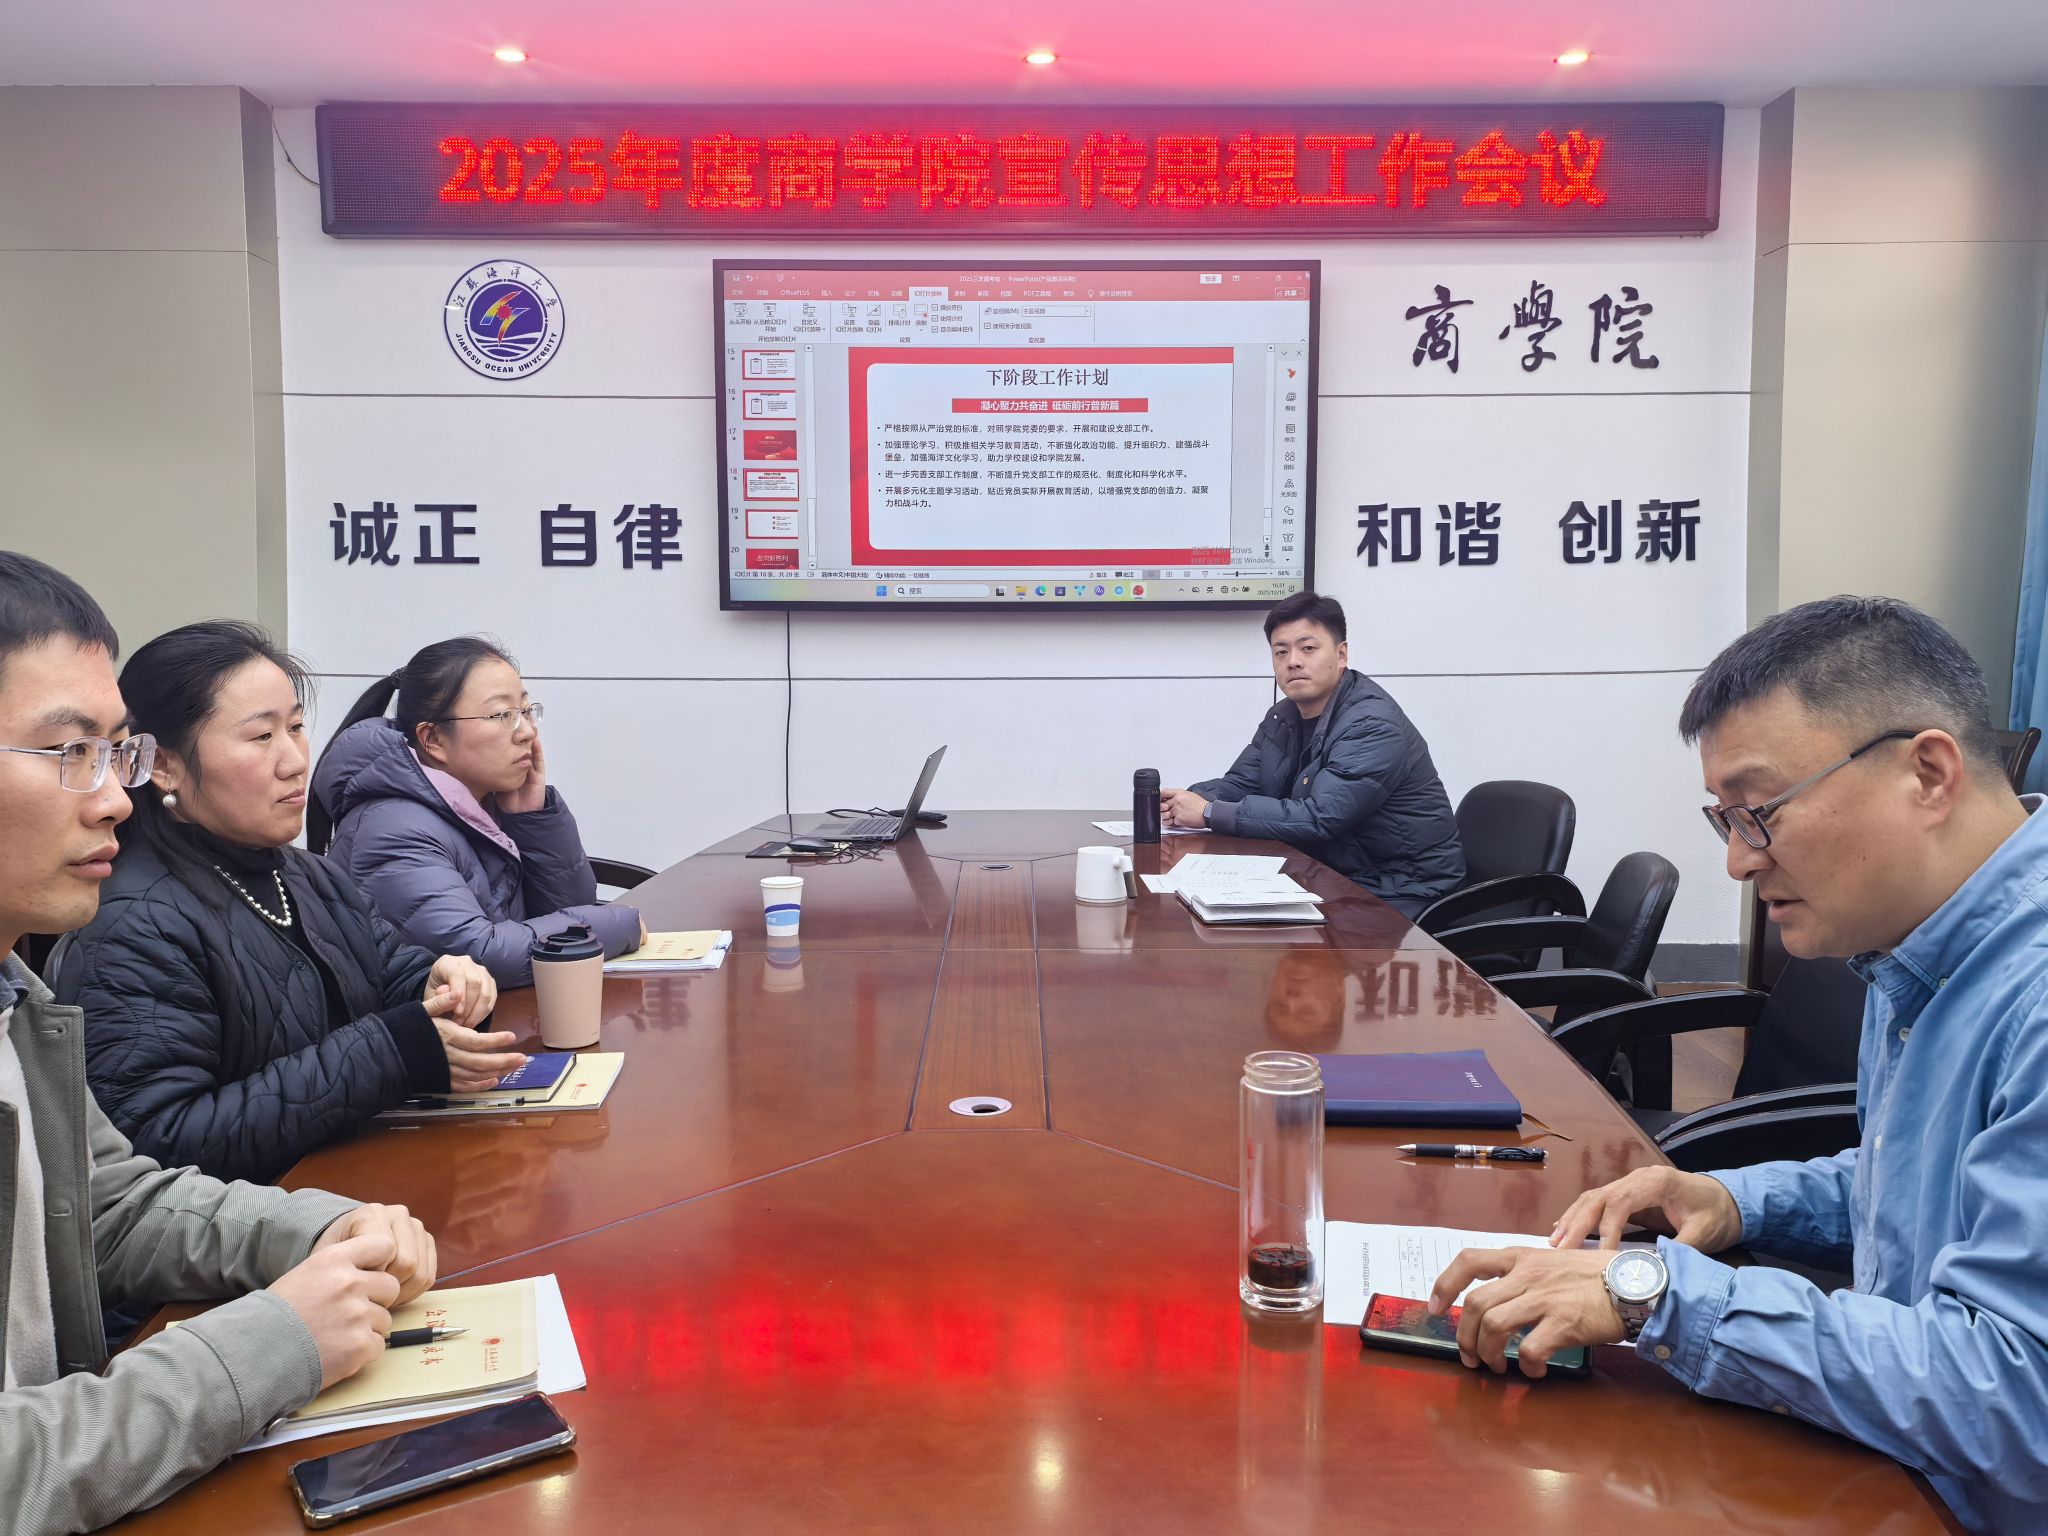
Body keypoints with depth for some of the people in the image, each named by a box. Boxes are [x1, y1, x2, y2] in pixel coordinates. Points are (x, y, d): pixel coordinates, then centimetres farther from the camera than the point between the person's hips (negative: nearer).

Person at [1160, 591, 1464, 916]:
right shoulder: (1283, 718, 6)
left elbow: (1319, 818, -29)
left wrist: (1210, 813, -25)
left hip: (1400, 893, -7)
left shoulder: (1373, 727, -22)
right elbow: (1239, 784, 9)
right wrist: (1191, 799, -15)